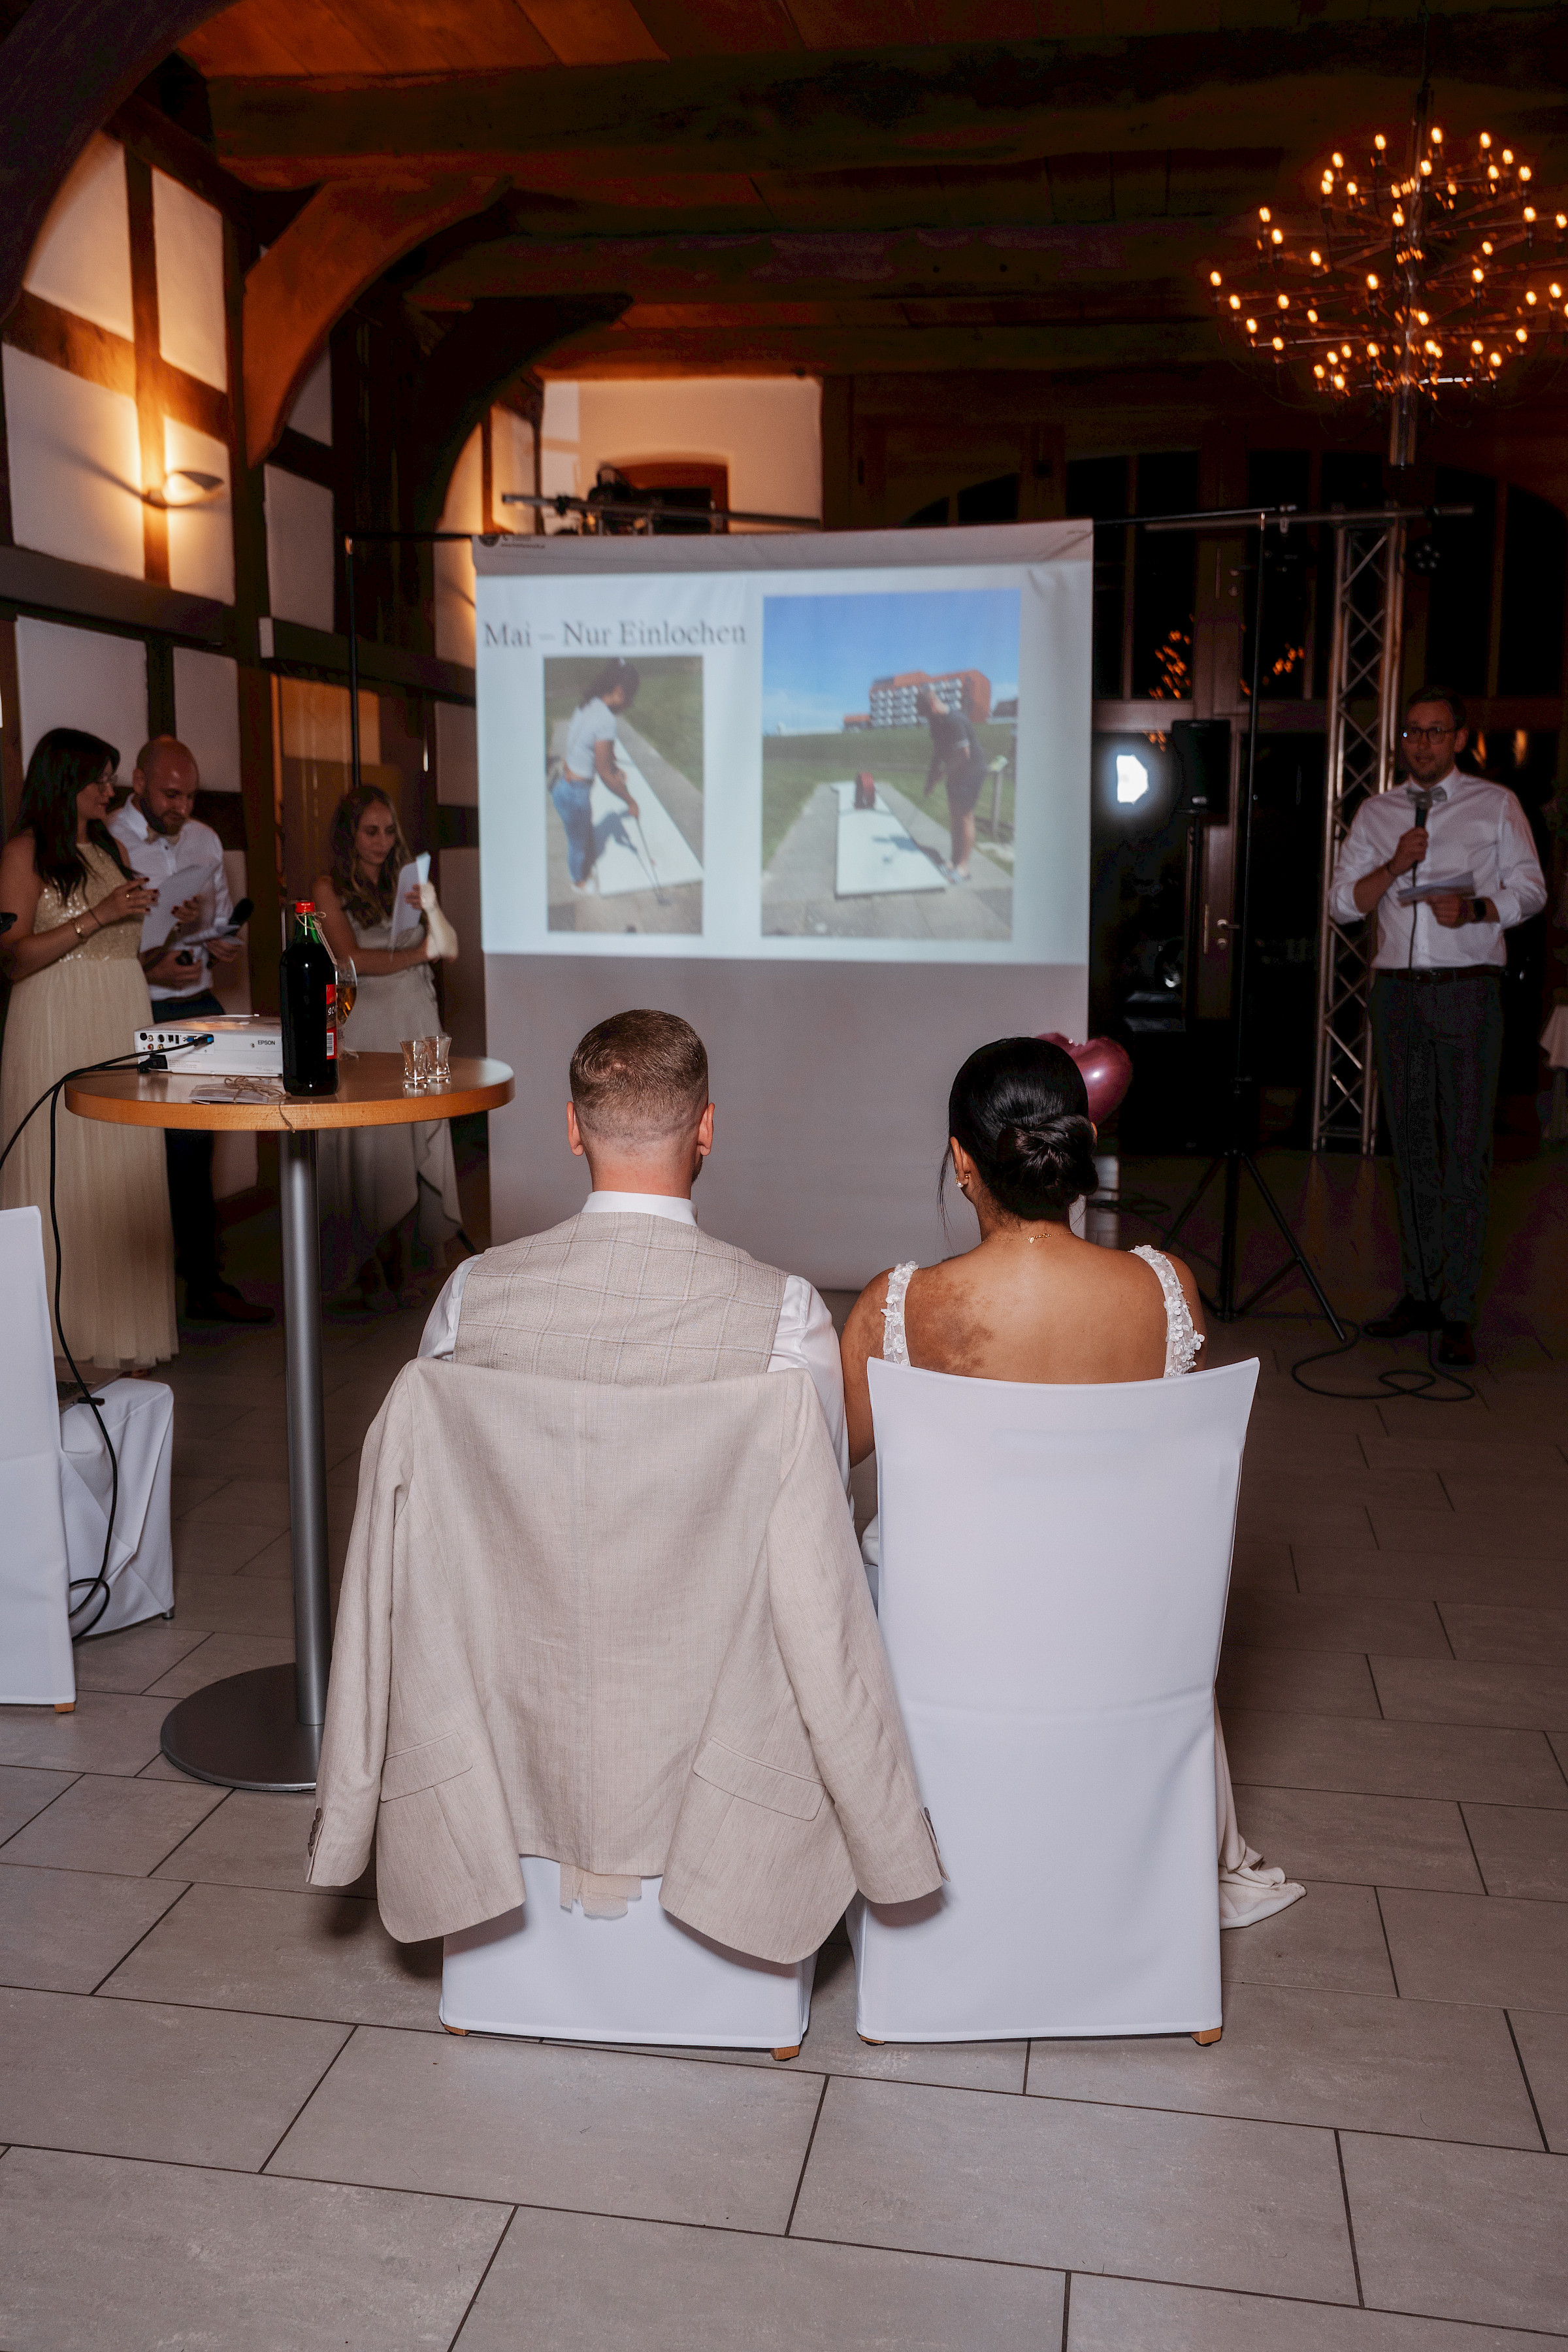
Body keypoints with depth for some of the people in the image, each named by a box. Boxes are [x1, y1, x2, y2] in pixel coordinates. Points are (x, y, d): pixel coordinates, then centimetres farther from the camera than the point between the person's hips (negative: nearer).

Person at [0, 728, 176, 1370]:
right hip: (58, 1028, -6)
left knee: (123, 1177, 4)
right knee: (64, 1178, -5)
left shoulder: (110, 848, 18)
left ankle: (120, 1332, 9)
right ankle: (58, 1336, 1)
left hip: (124, 1026, 6)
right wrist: (97, 917, -17)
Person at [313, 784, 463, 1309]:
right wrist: (415, 955, -16)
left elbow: (445, 948, 6)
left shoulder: (406, 881, 14)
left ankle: (401, 1267, 9)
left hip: (416, 1021, 4)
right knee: (370, 1145, -4)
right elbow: (351, 958, -9)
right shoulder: (330, 887, 3)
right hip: (365, 1025, -4)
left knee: (415, 1144, 1)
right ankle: (368, 1271, 3)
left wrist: (431, 911, -13)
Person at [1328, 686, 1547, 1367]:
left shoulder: (1496, 806, 7)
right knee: (1411, 1148, 7)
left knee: (1466, 1151, -7)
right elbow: (1342, 901, 8)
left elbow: (1530, 889, 6)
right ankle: (1419, 1293, 15)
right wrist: (1395, 865, -9)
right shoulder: (1376, 813, 14)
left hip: (1467, 989, -3)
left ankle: (1458, 1311, -4)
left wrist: (1475, 908, -13)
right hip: (1396, 988, 3)